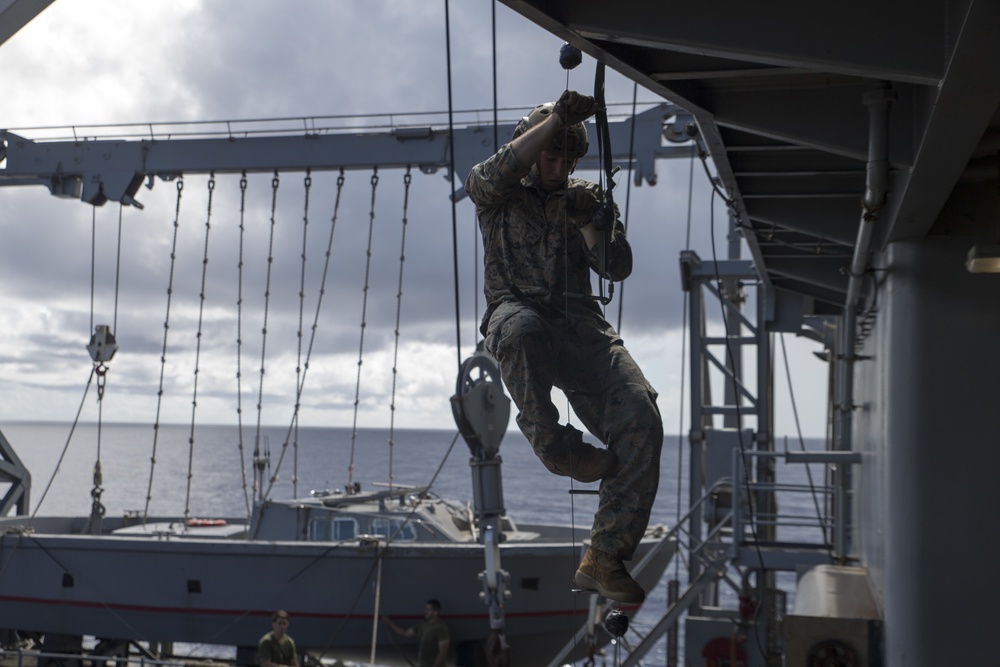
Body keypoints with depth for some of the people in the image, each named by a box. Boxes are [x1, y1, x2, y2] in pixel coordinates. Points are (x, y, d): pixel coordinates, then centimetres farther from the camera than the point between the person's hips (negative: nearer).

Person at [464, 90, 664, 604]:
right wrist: (556, 119, -21)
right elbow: (496, 172, -14)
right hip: (517, 312, -3)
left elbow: (618, 268, 13)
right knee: (521, 332, -45)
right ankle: (548, 440, -21)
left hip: (580, 323, 3)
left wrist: (590, 222, -5)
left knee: (640, 420, -21)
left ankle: (605, 558, -16)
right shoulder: (494, 193, 13)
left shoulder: (586, 198, 22)